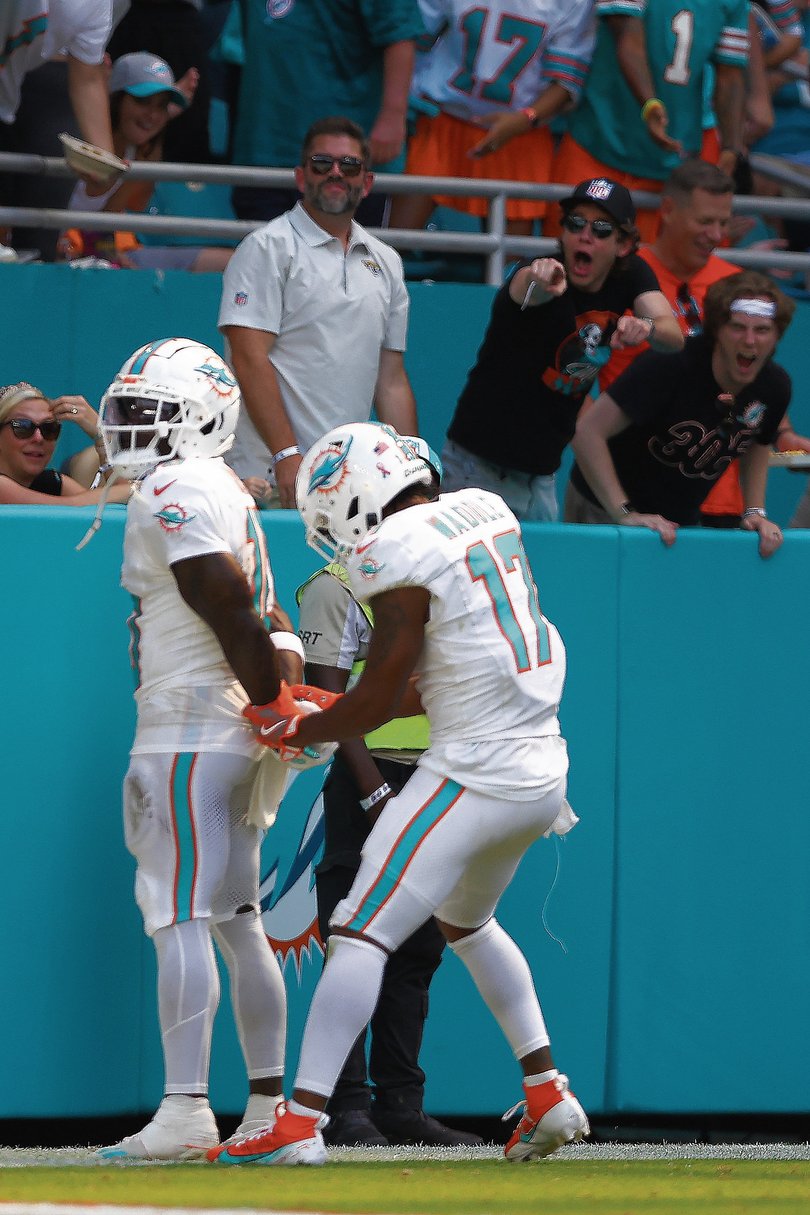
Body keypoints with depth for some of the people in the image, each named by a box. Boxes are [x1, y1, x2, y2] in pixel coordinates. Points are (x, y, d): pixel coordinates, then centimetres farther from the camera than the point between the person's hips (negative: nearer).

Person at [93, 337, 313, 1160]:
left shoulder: (175, 497, -14)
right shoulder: (224, 492, 18)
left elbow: (235, 620, -19)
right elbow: (250, 621, 17)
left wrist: (275, 706, -11)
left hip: (187, 738, -10)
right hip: (230, 739, 10)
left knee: (179, 921, -11)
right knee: (237, 923, 11)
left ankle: (185, 1112, -16)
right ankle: (269, 1107, 12)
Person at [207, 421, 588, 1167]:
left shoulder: (396, 554, -13)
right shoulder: (486, 513, 11)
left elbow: (379, 699, -9)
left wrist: (295, 732, 8)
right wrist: (339, 713, 22)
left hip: (474, 777, -9)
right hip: (545, 768, 9)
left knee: (361, 934, -10)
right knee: (467, 921, 30)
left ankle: (301, 1124, -18)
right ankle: (549, 1095, 28)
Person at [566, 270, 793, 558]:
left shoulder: (775, 387, -10)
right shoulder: (670, 364, -28)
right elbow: (589, 431, -29)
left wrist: (755, 512, 2)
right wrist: (625, 514, -31)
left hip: (683, 523, 5)